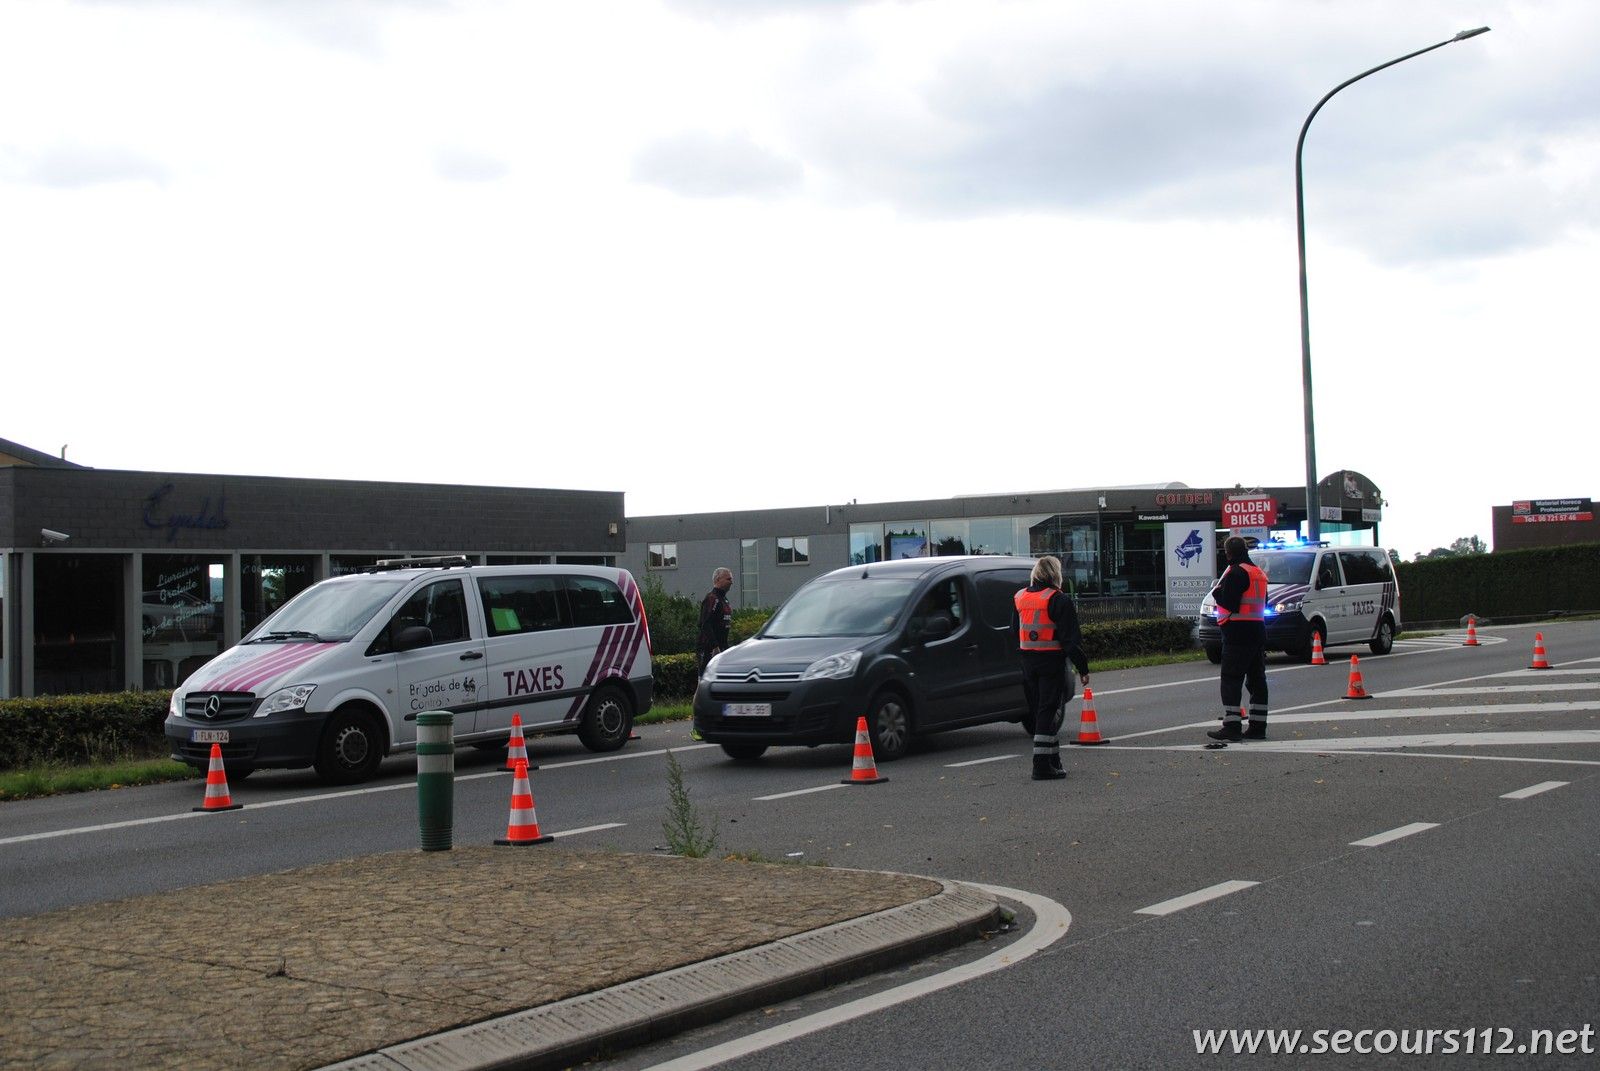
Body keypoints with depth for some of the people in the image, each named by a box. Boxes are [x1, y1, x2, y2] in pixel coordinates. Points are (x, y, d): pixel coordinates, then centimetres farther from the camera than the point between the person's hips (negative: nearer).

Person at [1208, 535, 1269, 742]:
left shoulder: (1236, 572, -13)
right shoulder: (1258, 572, 16)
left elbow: (1227, 602, -19)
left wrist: (1216, 591, 0)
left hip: (1238, 631, -9)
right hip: (1258, 630, 9)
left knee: (1231, 679, -8)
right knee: (1257, 679, 11)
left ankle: (1231, 727, -12)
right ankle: (1258, 727, 13)